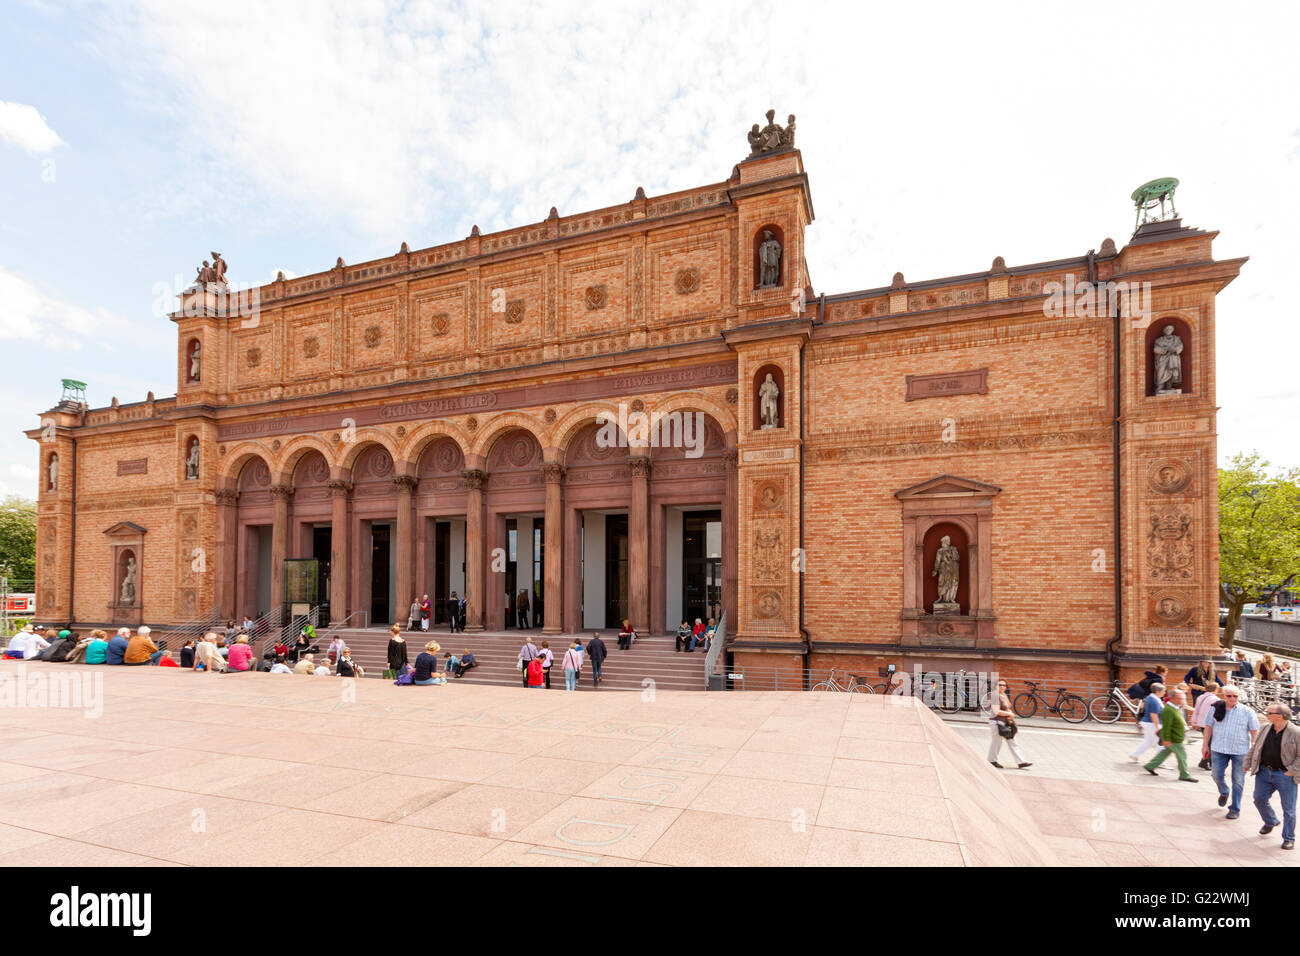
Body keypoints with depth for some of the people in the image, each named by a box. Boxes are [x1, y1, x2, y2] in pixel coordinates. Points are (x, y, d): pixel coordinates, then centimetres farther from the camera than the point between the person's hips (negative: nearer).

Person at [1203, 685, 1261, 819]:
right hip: (1218, 749, 2)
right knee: (1216, 775, 2)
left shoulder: (1247, 712, -1)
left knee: (1238, 780, 4)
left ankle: (1235, 809, 15)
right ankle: (1224, 793, 34)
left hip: (1240, 751, -2)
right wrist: (1205, 745, 8)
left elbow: (1254, 731, 1)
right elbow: (1209, 726, 10)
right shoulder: (1216, 709, 4)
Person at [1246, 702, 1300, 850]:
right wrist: (1248, 763, 11)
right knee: (1259, 799, 8)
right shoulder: (1266, 729, 3)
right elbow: (1255, 747, 13)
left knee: (1288, 809, 5)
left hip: (1285, 776, -5)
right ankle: (1270, 822, 35)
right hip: (1264, 772, 5)